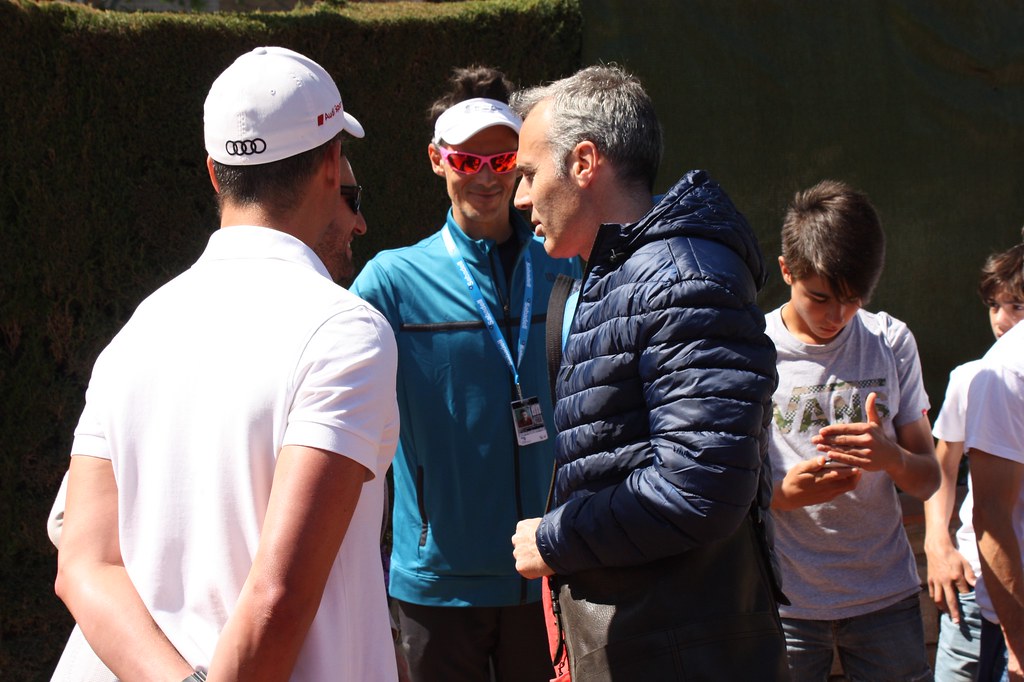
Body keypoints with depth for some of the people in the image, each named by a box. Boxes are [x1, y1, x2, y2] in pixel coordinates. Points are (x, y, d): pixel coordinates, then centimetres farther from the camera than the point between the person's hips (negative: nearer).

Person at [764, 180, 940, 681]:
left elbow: (928, 481, 5)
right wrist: (782, 494, -21)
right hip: (787, 598, -2)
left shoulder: (892, 343, 3)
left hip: (886, 596, 2)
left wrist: (892, 458, -18)